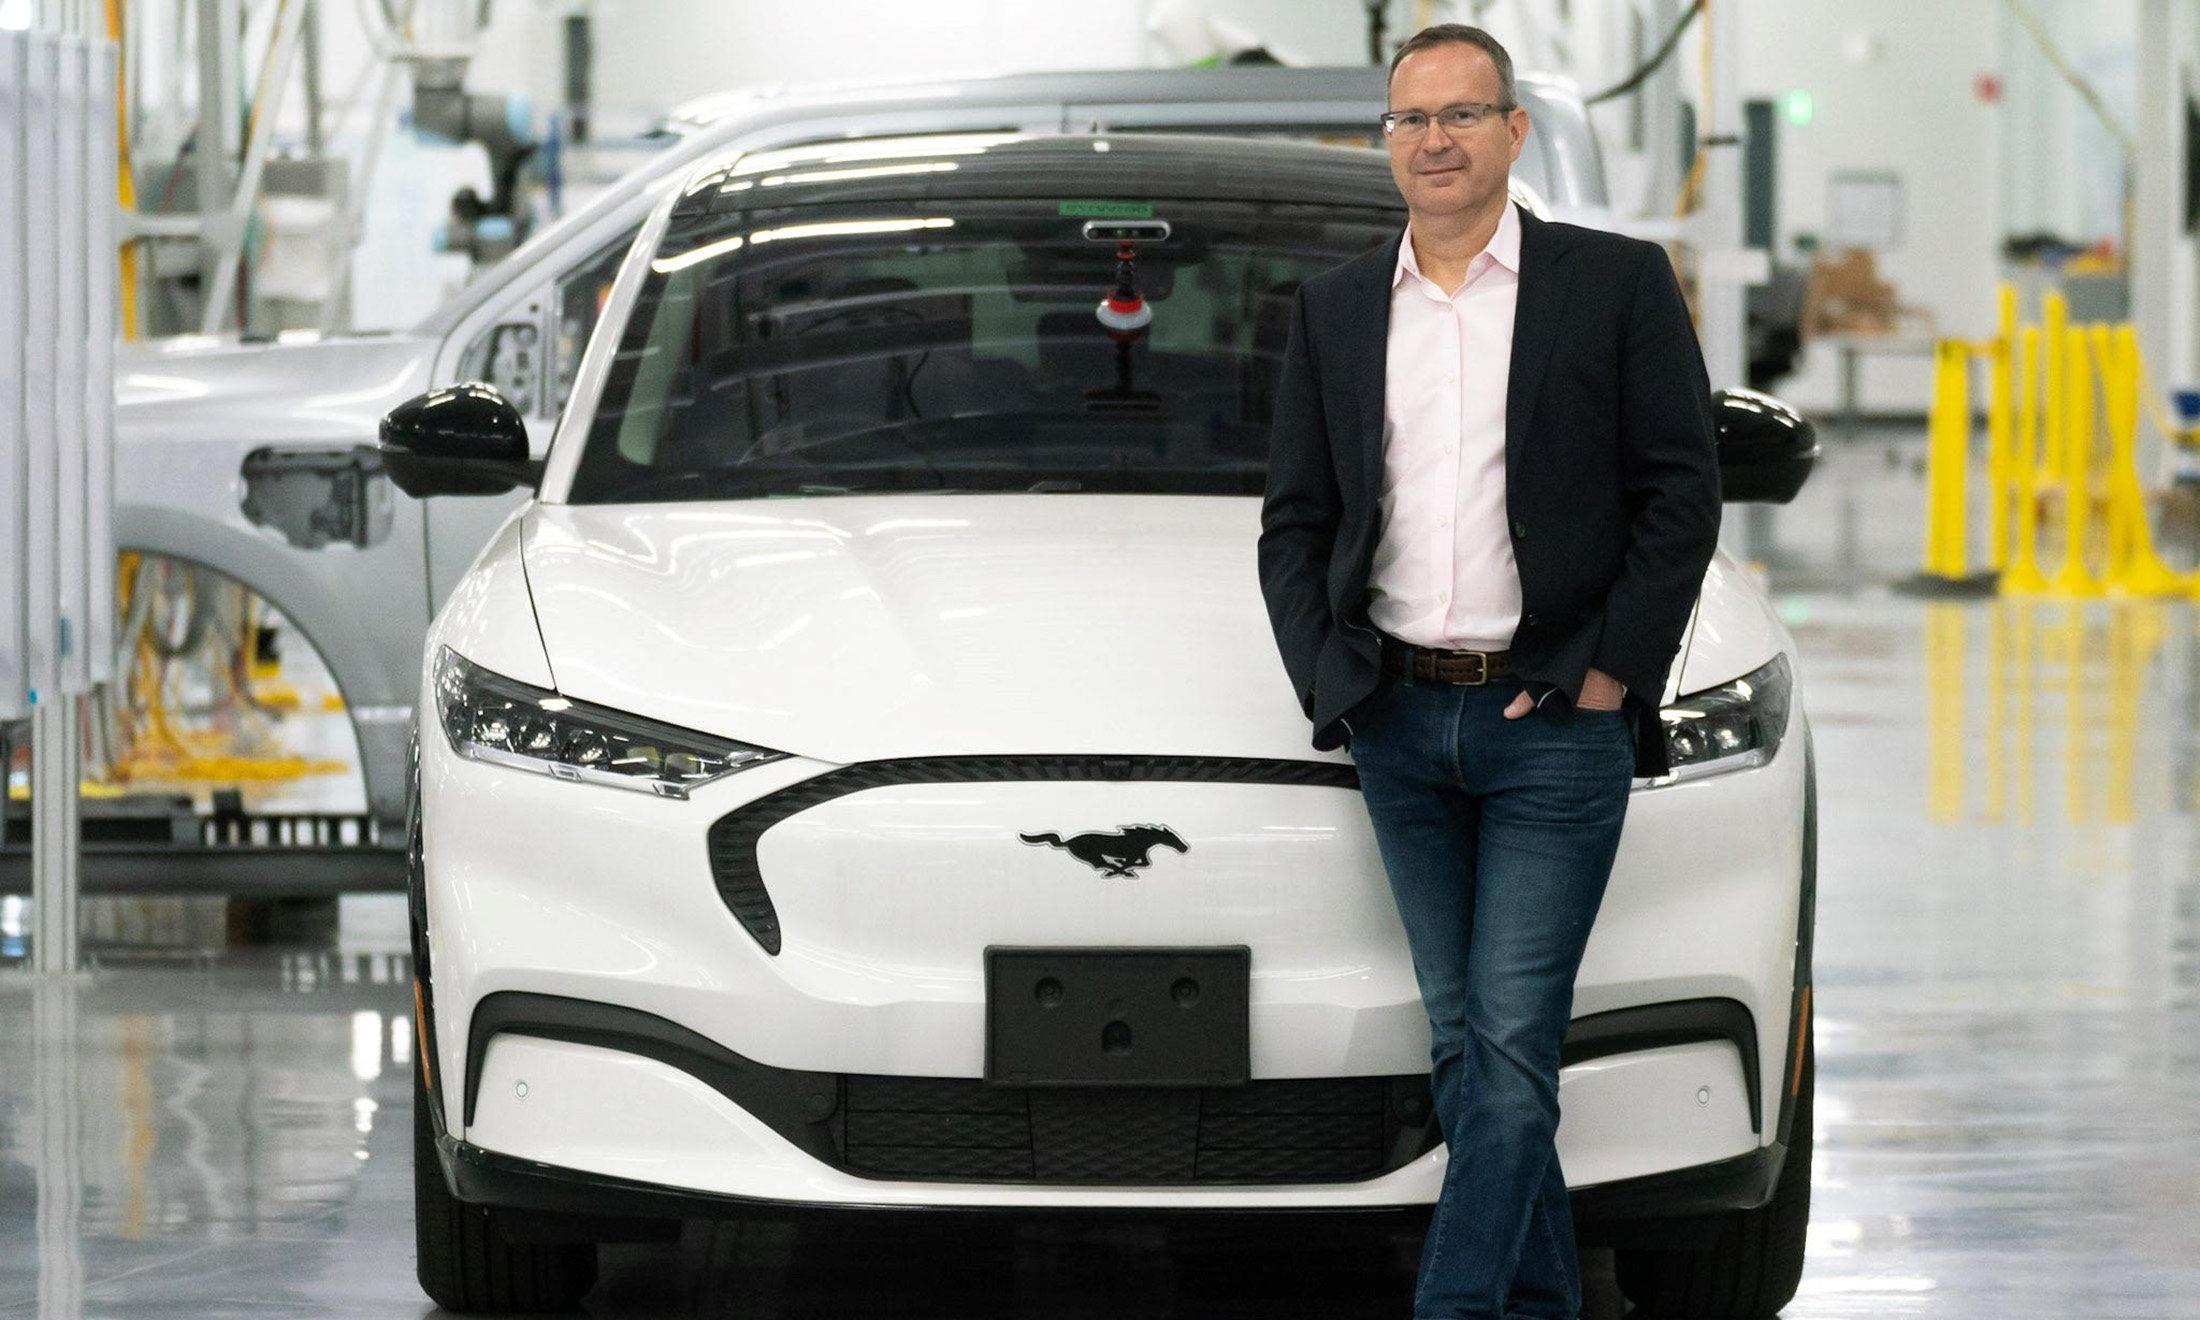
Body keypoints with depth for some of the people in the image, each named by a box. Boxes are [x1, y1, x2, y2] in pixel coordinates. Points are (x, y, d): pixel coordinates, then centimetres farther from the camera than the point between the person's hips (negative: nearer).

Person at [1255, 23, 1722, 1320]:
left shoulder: (1617, 284, 0)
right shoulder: (1336, 309, 11)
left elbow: (1683, 496, -2)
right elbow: (1295, 522, 12)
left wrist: (1609, 676, -8)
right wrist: (1327, 679, -1)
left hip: (1554, 725, -4)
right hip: (1397, 723, 5)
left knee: (1512, 1043, -10)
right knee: (1463, 1044, 8)